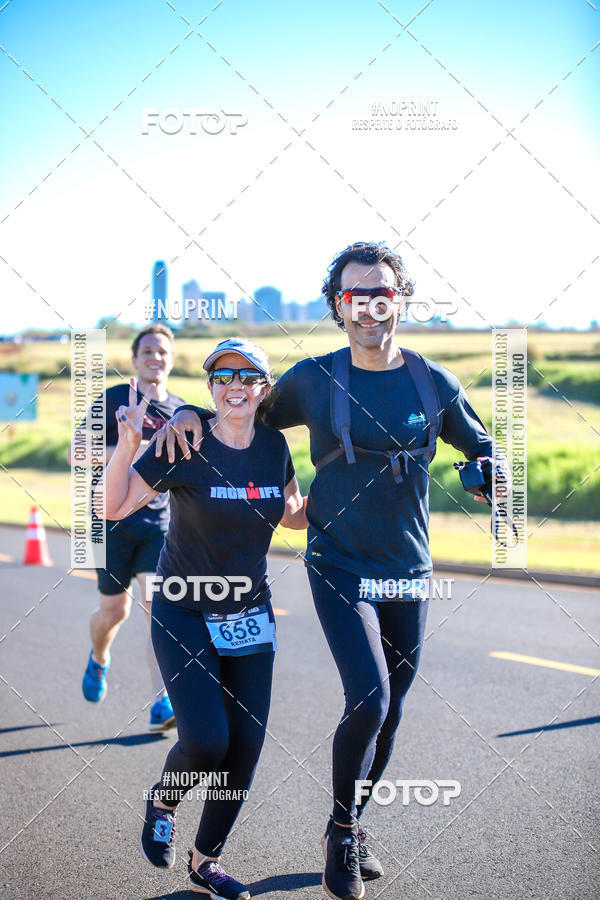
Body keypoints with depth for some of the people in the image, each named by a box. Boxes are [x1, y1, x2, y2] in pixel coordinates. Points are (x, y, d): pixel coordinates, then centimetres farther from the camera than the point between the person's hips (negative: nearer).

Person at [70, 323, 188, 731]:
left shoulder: (181, 412, 9)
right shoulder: (115, 400, -2)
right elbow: (76, 454, -9)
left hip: (160, 525, 2)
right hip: (114, 521, -2)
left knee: (158, 604, -15)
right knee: (114, 611, 7)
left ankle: (161, 705, -16)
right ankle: (99, 659, 43)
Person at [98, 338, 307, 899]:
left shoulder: (274, 446, 0)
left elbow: (294, 516, 16)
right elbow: (114, 507, -15)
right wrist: (127, 444, -30)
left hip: (249, 611, 4)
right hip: (184, 614, -4)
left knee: (246, 744, 0)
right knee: (206, 740, -18)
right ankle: (163, 801, 18)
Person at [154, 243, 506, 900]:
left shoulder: (433, 383, 0)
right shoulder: (313, 379, -3)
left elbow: (480, 448, 13)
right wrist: (189, 411, -8)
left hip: (408, 574, 3)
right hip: (339, 568, -3)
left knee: (389, 712, 11)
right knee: (368, 700, -18)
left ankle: (352, 829, 33)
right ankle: (341, 829, 6)